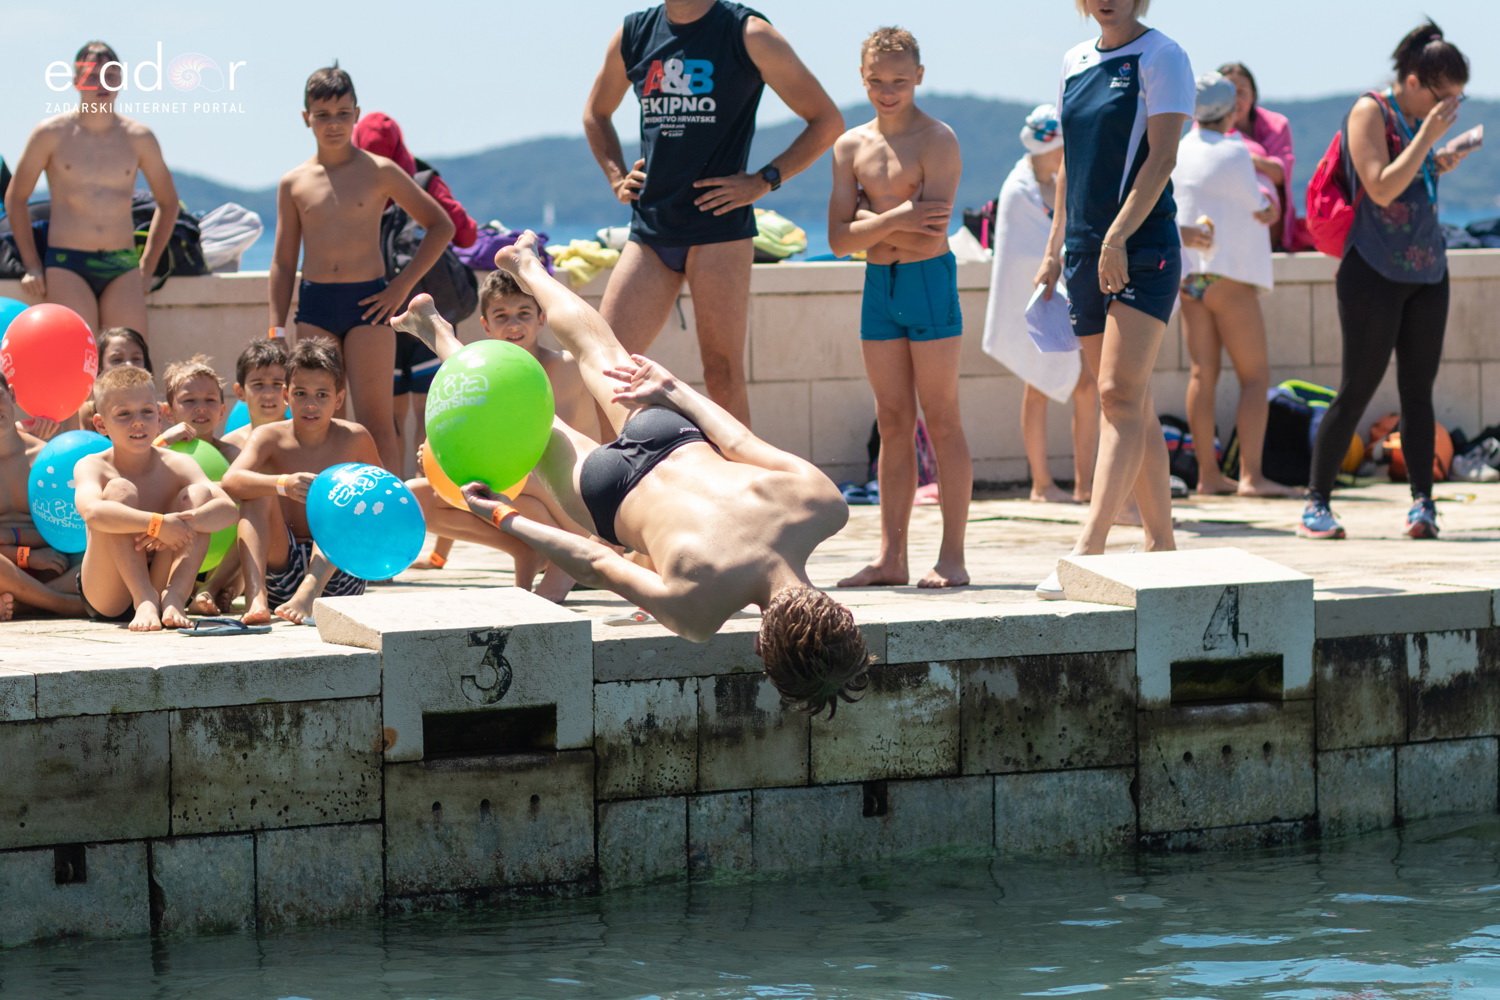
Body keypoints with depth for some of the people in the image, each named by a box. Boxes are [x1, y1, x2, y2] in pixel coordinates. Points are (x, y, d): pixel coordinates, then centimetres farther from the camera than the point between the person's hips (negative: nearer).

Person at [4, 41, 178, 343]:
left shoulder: (138, 138, 9)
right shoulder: (51, 134, 4)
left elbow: (168, 202, 21)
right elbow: (15, 198, 11)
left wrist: (147, 266, 13)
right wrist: (32, 265, 4)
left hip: (122, 267, 2)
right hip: (66, 265, -2)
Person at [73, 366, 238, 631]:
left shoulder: (176, 465, -2)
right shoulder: (92, 466, -9)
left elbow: (228, 509, -18)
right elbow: (92, 511, -33)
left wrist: (181, 523, -37)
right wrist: (157, 524, -42)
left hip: (160, 580, 3)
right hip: (105, 597, -3)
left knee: (200, 494, -13)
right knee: (120, 490, -22)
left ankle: (174, 597, -29)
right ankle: (146, 600, -33)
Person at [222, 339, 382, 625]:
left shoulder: (354, 439, -1)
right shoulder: (270, 437, -3)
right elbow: (231, 480, -23)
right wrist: (283, 484, -40)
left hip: (337, 573, 0)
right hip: (282, 568, 0)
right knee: (260, 490, -19)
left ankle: (308, 595, -44)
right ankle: (255, 597, -39)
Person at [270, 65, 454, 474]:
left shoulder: (379, 172, 1)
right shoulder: (294, 183, 8)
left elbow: (441, 226, 6)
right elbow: (283, 261, 13)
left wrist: (403, 285, -1)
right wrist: (276, 331, 7)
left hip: (368, 302, -2)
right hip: (314, 307, 2)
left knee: (376, 420, -5)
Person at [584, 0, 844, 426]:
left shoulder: (748, 34, -3)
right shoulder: (633, 35, 10)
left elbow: (827, 122, 0)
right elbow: (596, 114, 30)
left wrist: (764, 181, -7)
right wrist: (617, 176, 14)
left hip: (718, 226, -4)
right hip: (650, 229, 5)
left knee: (723, 376, -6)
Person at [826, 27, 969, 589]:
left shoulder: (937, 141, -9)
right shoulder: (851, 147, 8)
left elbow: (931, 234, -19)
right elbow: (840, 240, 2)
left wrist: (868, 217, -9)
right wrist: (895, 219, -13)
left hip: (930, 283, -6)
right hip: (878, 288, 6)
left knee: (941, 421, -3)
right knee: (893, 424, 7)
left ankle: (952, 556, 0)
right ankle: (890, 557, 9)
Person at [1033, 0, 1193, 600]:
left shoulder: (1161, 56, -4)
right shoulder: (1075, 62, 16)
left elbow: (1162, 156, -13)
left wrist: (1117, 237, -21)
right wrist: (1055, 250, 17)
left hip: (1144, 251, -7)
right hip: (1087, 255, 7)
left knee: (1121, 396, -15)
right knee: (1130, 405, 9)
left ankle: (1087, 550, -24)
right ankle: (1161, 545, 14)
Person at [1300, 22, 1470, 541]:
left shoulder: (1421, 120, 12)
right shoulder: (1370, 112, -10)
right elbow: (1381, 189, -20)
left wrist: (1440, 164, 8)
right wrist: (1427, 138, -20)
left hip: (1427, 272, 7)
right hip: (1374, 272, -7)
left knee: (1418, 388, 2)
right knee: (1357, 390, -6)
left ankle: (1422, 502, 1)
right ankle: (1316, 503, 1)